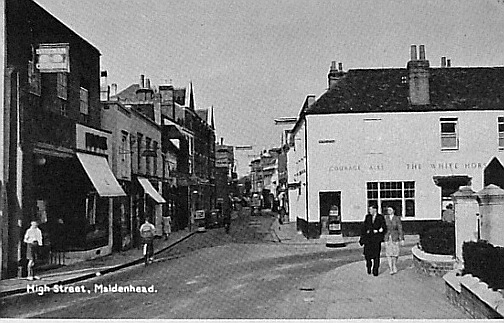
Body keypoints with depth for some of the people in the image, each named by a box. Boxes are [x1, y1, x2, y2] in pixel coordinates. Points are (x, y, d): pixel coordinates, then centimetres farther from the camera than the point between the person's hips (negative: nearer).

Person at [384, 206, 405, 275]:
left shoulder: (397, 218, -3)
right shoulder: (385, 218, 2)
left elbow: (400, 229, -4)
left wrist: (402, 239, -7)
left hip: (395, 238, -1)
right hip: (387, 238, 1)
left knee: (395, 254, 3)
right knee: (388, 254, -4)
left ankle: (394, 267, 27)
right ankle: (391, 269, -2)